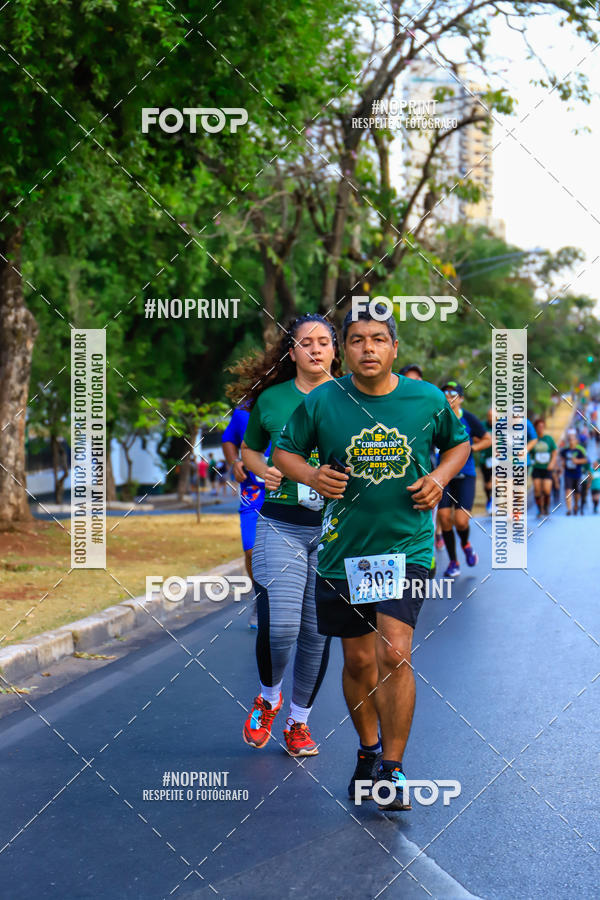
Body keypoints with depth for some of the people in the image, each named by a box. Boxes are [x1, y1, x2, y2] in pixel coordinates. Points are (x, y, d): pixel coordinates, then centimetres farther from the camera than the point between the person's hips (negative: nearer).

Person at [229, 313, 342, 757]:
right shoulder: (272, 398, 5)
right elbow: (249, 449, 19)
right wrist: (264, 470, -1)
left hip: (334, 525, 1)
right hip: (282, 524, -1)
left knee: (317, 630, 5)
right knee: (278, 626, -11)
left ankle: (299, 720, 22)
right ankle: (269, 696, 20)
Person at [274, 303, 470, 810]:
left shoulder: (429, 400, -2)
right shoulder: (321, 403, -4)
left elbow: (458, 444, 16)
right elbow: (284, 451, 8)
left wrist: (440, 477, -4)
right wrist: (311, 475, -12)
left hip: (407, 545, -1)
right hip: (343, 549, 2)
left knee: (394, 654, -15)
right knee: (358, 660, 12)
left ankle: (392, 769, -5)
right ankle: (368, 750, 35)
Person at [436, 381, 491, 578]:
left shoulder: (469, 419, -5)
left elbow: (488, 440, 4)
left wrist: (471, 448, -10)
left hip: (465, 475, -2)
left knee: (461, 521, -12)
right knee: (444, 517, -8)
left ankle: (465, 544, 25)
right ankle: (453, 563, 10)